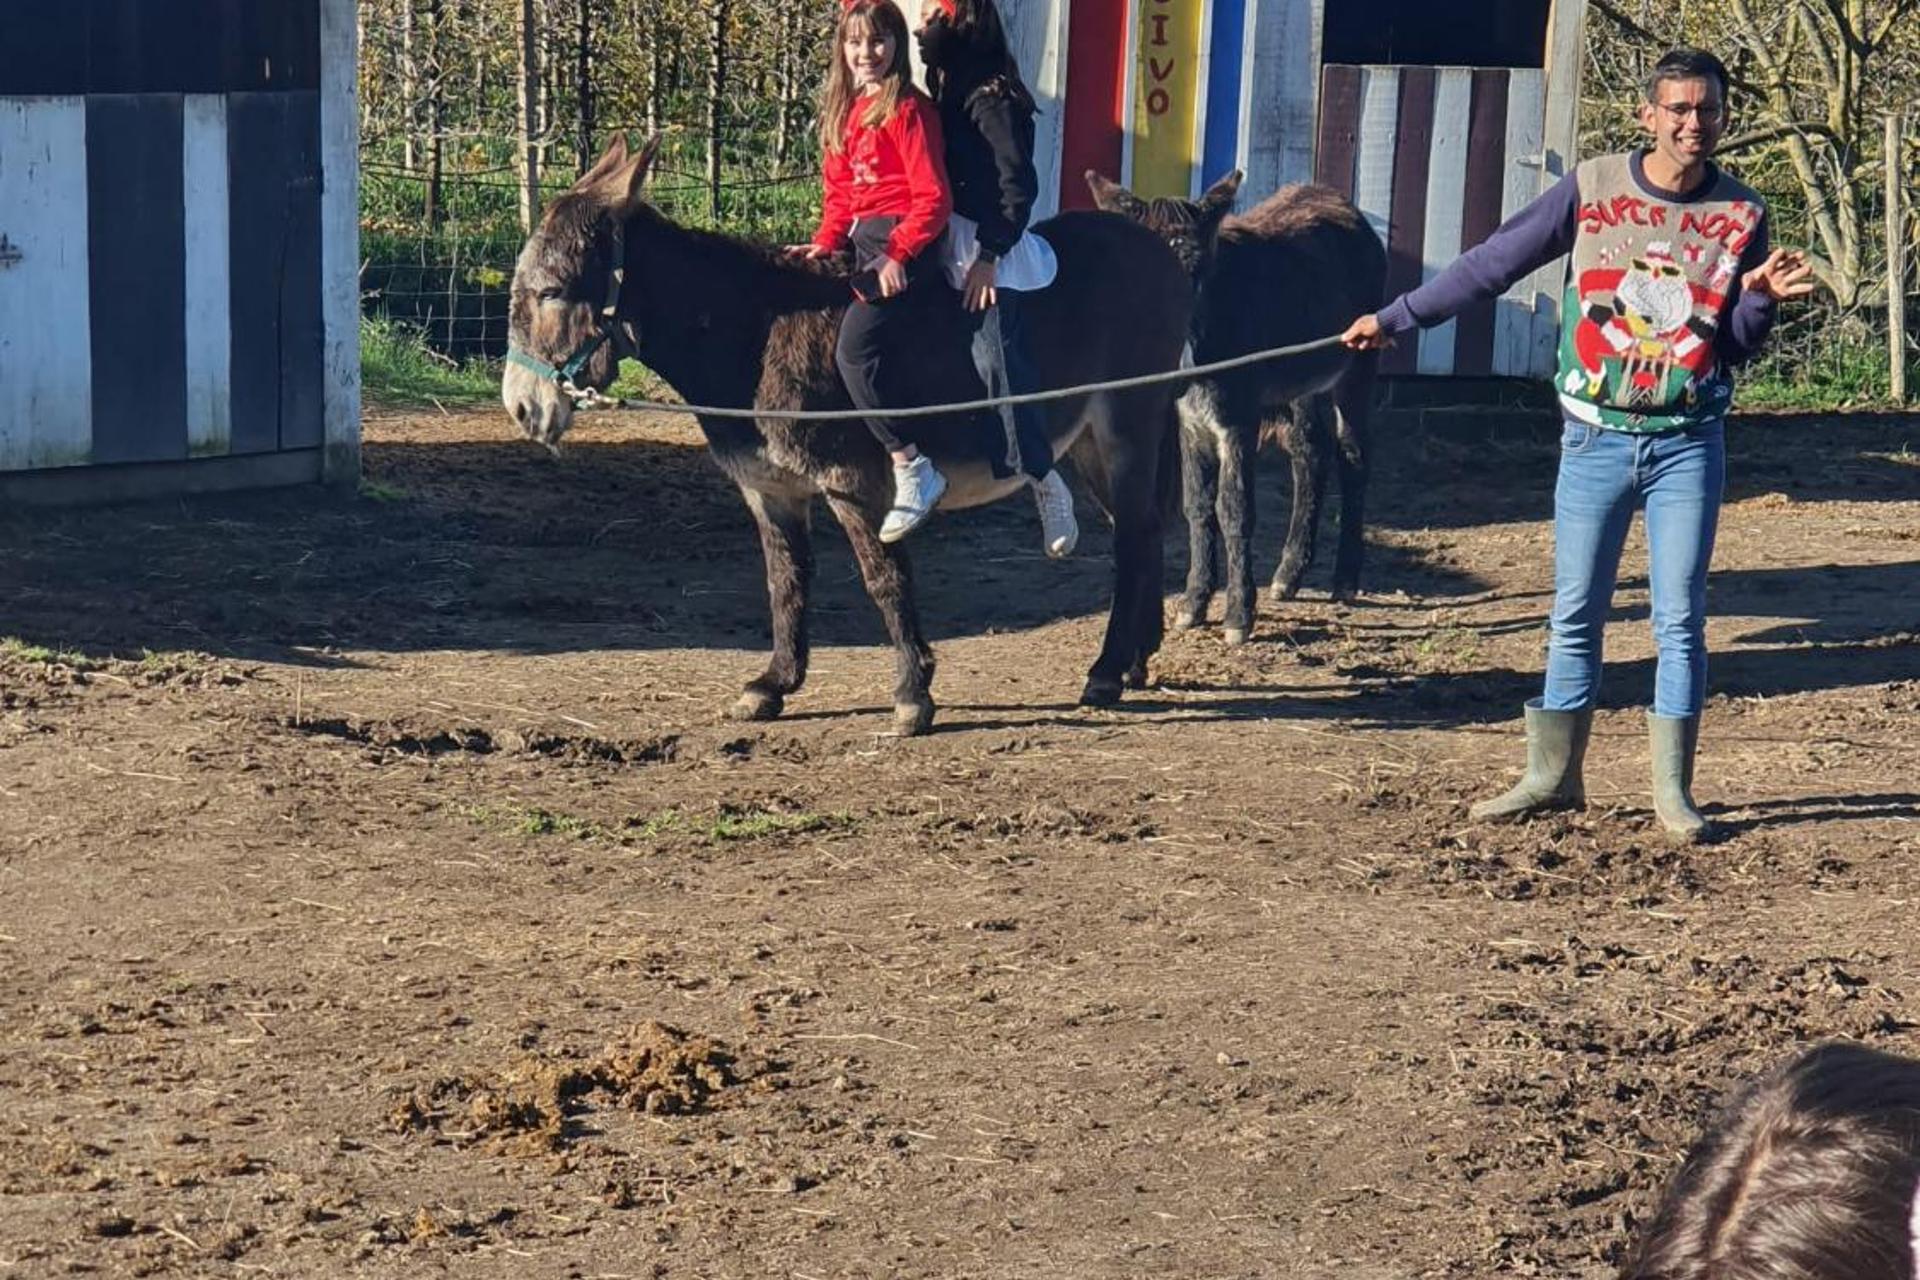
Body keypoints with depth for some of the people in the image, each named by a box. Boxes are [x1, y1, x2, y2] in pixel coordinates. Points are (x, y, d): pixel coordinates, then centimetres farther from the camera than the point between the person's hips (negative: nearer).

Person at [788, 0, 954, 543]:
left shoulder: (908, 109, -10)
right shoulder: (846, 111, 17)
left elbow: (933, 197, -15)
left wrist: (899, 254, -23)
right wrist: (825, 244, 3)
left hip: (903, 243, -10)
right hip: (861, 241, 10)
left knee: (854, 349, -24)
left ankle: (912, 469, -19)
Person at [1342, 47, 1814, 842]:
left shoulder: (1740, 213, 0)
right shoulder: (1592, 188, -3)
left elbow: (1737, 348, 3)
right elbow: (1492, 266, 1)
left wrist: (1761, 299, -18)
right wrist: (1395, 318, 1)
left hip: (1688, 446, 0)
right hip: (1596, 439, 0)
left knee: (1679, 619, 0)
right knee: (1574, 617, 6)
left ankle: (1672, 791, 9)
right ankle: (1553, 777, 17)